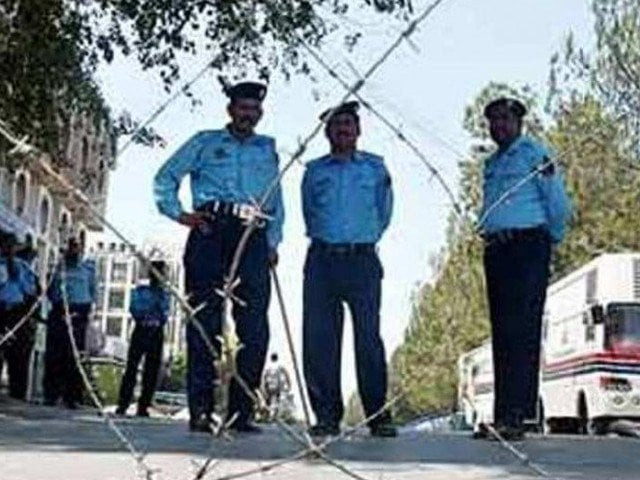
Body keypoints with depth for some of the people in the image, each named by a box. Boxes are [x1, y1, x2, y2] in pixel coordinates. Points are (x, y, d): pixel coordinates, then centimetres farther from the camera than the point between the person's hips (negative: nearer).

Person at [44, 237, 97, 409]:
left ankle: (72, 396, -7)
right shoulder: (61, 267, 16)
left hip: (78, 314, -2)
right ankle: (51, 394, 1)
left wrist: (84, 310, -2)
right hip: (58, 313, 2)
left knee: (74, 356, -7)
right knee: (53, 355, -3)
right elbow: (50, 291, 16)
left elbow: (93, 292, 11)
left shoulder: (88, 268, 11)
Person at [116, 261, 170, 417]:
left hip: (157, 335, 2)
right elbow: (135, 310, -5)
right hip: (140, 332, -2)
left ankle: (143, 406, 4)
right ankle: (122, 405, -8)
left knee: (152, 372, 0)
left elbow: (165, 317, 3)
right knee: (131, 368, -8)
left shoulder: (164, 295, 12)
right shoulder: (140, 291, 7)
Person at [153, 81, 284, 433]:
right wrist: (177, 213, 2)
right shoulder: (205, 143, 16)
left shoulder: (268, 149, 23)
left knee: (254, 327, -6)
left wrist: (272, 242, 10)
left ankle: (241, 412, -2)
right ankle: (200, 410, -4)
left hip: (252, 238, 2)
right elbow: (166, 176, 16)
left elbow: (277, 202, 21)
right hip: (210, 235, -2)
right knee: (204, 320, -6)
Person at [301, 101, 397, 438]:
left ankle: (379, 416, -5)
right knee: (319, 337, -3)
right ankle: (327, 415, 4)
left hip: (362, 260, -2)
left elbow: (384, 213, 19)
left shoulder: (375, 167, 12)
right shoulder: (315, 170, 14)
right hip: (322, 259, 2)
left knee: (369, 337, -8)